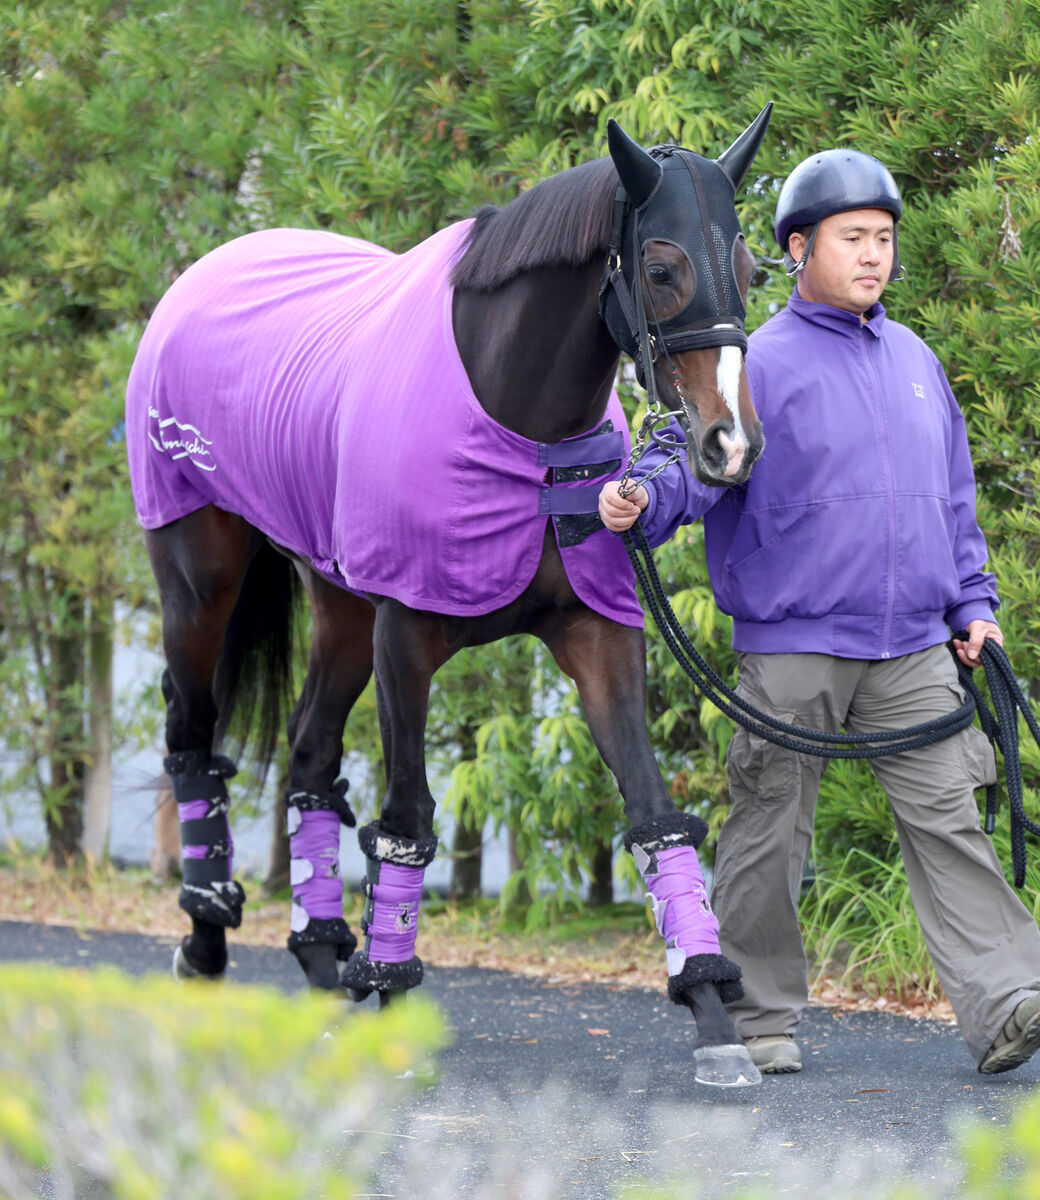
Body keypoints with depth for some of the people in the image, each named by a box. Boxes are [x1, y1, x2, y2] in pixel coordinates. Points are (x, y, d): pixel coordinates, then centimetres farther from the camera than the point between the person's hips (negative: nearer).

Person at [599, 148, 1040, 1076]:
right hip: (791, 644, -4)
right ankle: (761, 1016, 14)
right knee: (771, 831, 3)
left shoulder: (915, 362, 15)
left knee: (947, 815, -5)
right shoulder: (762, 364, -4)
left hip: (911, 649, 4)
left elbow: (954, 496, 23)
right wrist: (643, 498, -35)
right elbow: (698, 458, -14)